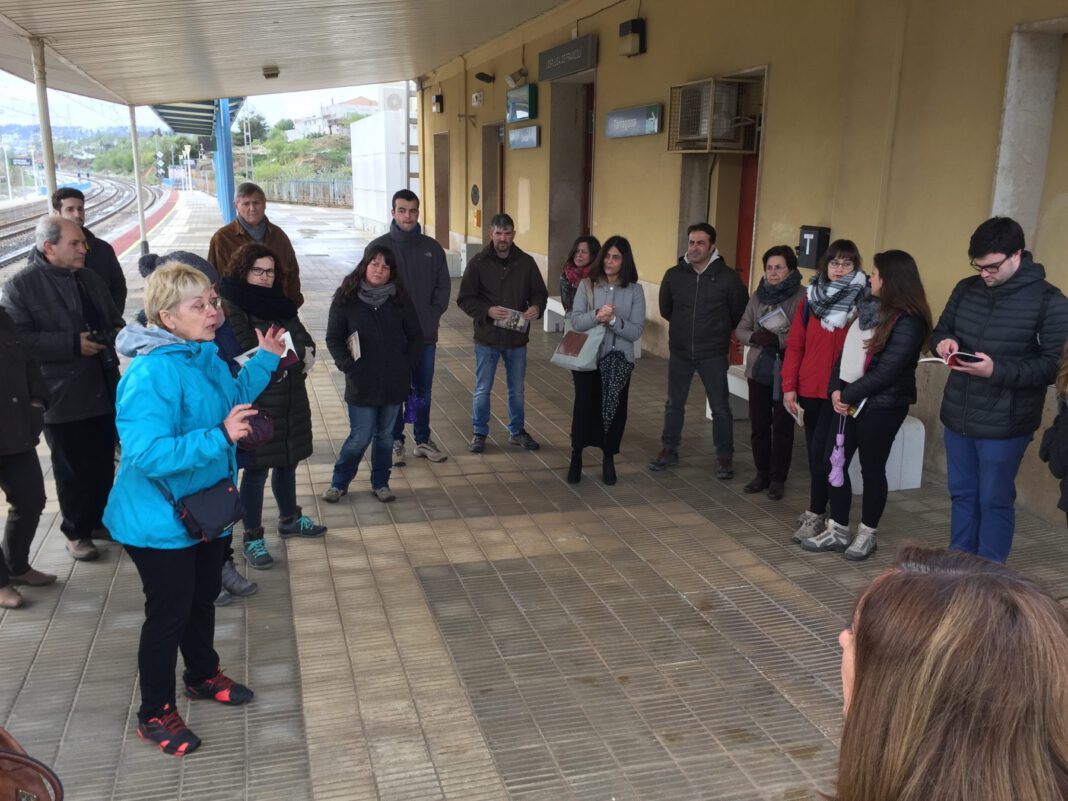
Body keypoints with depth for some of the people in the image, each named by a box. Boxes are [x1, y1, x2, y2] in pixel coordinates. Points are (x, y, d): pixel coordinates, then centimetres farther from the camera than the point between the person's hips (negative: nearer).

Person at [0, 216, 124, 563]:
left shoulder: (90, 279, 11)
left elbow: (113, 321, 20)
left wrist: (113, 335, -4)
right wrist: (73, 344, -22)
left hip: (103, 389, 6)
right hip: (63, 398, -6)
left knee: (104, 464, 14)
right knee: (73, 470, 5)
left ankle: (99, 519, 32)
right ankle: (76, 531, 22)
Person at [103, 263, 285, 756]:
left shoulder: (206, 355, -2)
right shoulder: (151, 375, -29)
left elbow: (232, 401, 16)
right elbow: (145, 453, -36)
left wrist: (265, 360, 7)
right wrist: (219, 438, -41)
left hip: (208, 508, 9)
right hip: (161, 521, -8)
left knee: (203, 598, 25)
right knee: (168, 613, 6)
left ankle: (203, 675, 49)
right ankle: (155, 714, 27)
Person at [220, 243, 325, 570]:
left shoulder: (281, 304, 10)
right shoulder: (232, 307, -11)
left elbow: (307, 345, 5)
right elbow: (248, 356, -21)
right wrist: (291, 353, -14)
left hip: (290, 398, 7)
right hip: (256, 401, -7)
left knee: (288, 461, 20)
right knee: (257, 469, 1)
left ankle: (289, 520, 39)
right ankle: (252, 539, 13)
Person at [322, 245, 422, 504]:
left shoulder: (400, 299, 2)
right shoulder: (346, 299, -4)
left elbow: (415, 336, 8)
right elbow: (333, 338, -1)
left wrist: (408, 365, -2)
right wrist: (349, 366, -12)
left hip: (394, 383, 3)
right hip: (361, 383, -2)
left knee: (385, 436, 13)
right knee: (360, 437, 0)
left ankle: (381, 483, 29)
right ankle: (339, 483, 21)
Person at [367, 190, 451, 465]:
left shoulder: (432, 248, 4)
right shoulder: (379, 246, -5)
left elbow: (443, 286, 7)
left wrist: (433, 315, -4)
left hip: (426, 334, 3)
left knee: (423, 391, 12)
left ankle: (423, 440, 25)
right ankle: (395, 441, 19)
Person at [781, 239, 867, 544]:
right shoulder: (810, 298, 7)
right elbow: (795, 344, 6)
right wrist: (789, 386, 2)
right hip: (809, 388, 4)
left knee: (821, 451, -6)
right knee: (814, 451, 13)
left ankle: (816, 514, 6)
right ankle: (817, 509, 27)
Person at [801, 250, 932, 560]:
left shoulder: (907, 322, -16)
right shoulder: (869, 307, 11)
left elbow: (887, 370, -20)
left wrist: (849, 395, -13)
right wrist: (837, 388, -3)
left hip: (882, 406, -8)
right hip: (850, 402, 8)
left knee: (872, 469, 5)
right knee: (834, 462, 9)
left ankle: (867, 535, 22)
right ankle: (837, 531, 22)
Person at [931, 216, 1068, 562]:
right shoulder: (966, 289, 5)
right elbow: (940, 329, 16)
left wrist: (998, 370, -25)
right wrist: (943, 342, -9)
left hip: (1004, 425, -5)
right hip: (957, 417, 6)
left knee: (995, 502, 5)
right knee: (962, 495, 17)